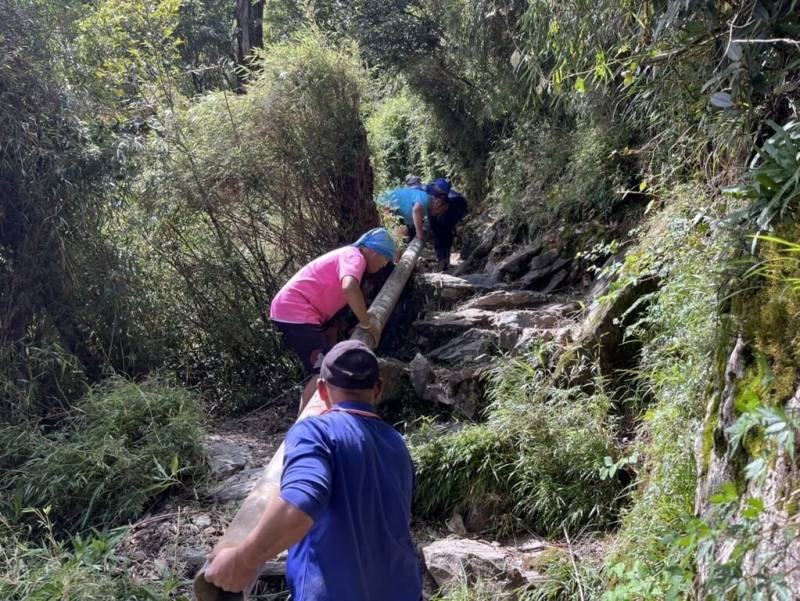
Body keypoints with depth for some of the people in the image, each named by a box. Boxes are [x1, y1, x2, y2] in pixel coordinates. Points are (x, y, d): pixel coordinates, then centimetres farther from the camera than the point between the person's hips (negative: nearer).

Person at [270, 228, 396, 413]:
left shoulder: (347, 255, 21)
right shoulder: (355, 256, -10)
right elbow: (350, 288, -32)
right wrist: (367, 324, -22)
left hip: (291, 309, 11)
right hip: (295, 313, -11)